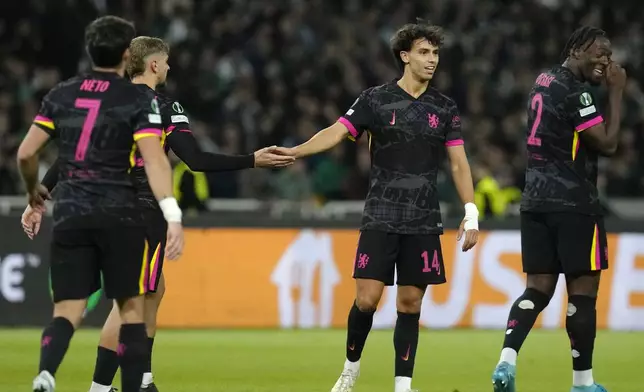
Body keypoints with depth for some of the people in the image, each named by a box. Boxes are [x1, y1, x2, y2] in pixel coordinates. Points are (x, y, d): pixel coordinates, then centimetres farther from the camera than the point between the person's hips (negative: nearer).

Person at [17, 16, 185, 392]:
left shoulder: (61, 94, 9)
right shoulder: (140, 99, -3)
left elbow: (26, 153, 8)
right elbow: (154, 160, -16)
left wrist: (34, 190, 28)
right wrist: (173, 215, -23)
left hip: (70, 214, 3)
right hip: (119, 215, -3)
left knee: (68, 310, 1)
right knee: (132, 307, 8)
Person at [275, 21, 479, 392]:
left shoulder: (445, 108, 6)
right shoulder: (376, 99, 0)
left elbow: (459, 164, 7)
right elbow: (337, 132, -8)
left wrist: (471, 214, -2)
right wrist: (295, 151, -25)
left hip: (424, 223, 2)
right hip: (380, 218, -2)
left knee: (410, 305, 2)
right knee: (366, 300, -7)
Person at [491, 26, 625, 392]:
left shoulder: (546, 81, 13)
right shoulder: (575, 92, -15)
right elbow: (607, 143, -13)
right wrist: (616, 92, -8)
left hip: (536, 200, 8)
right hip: (574, 203, -8)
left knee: (539, 288, 8)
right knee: (583, 291, 1)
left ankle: (506, 359, -10)